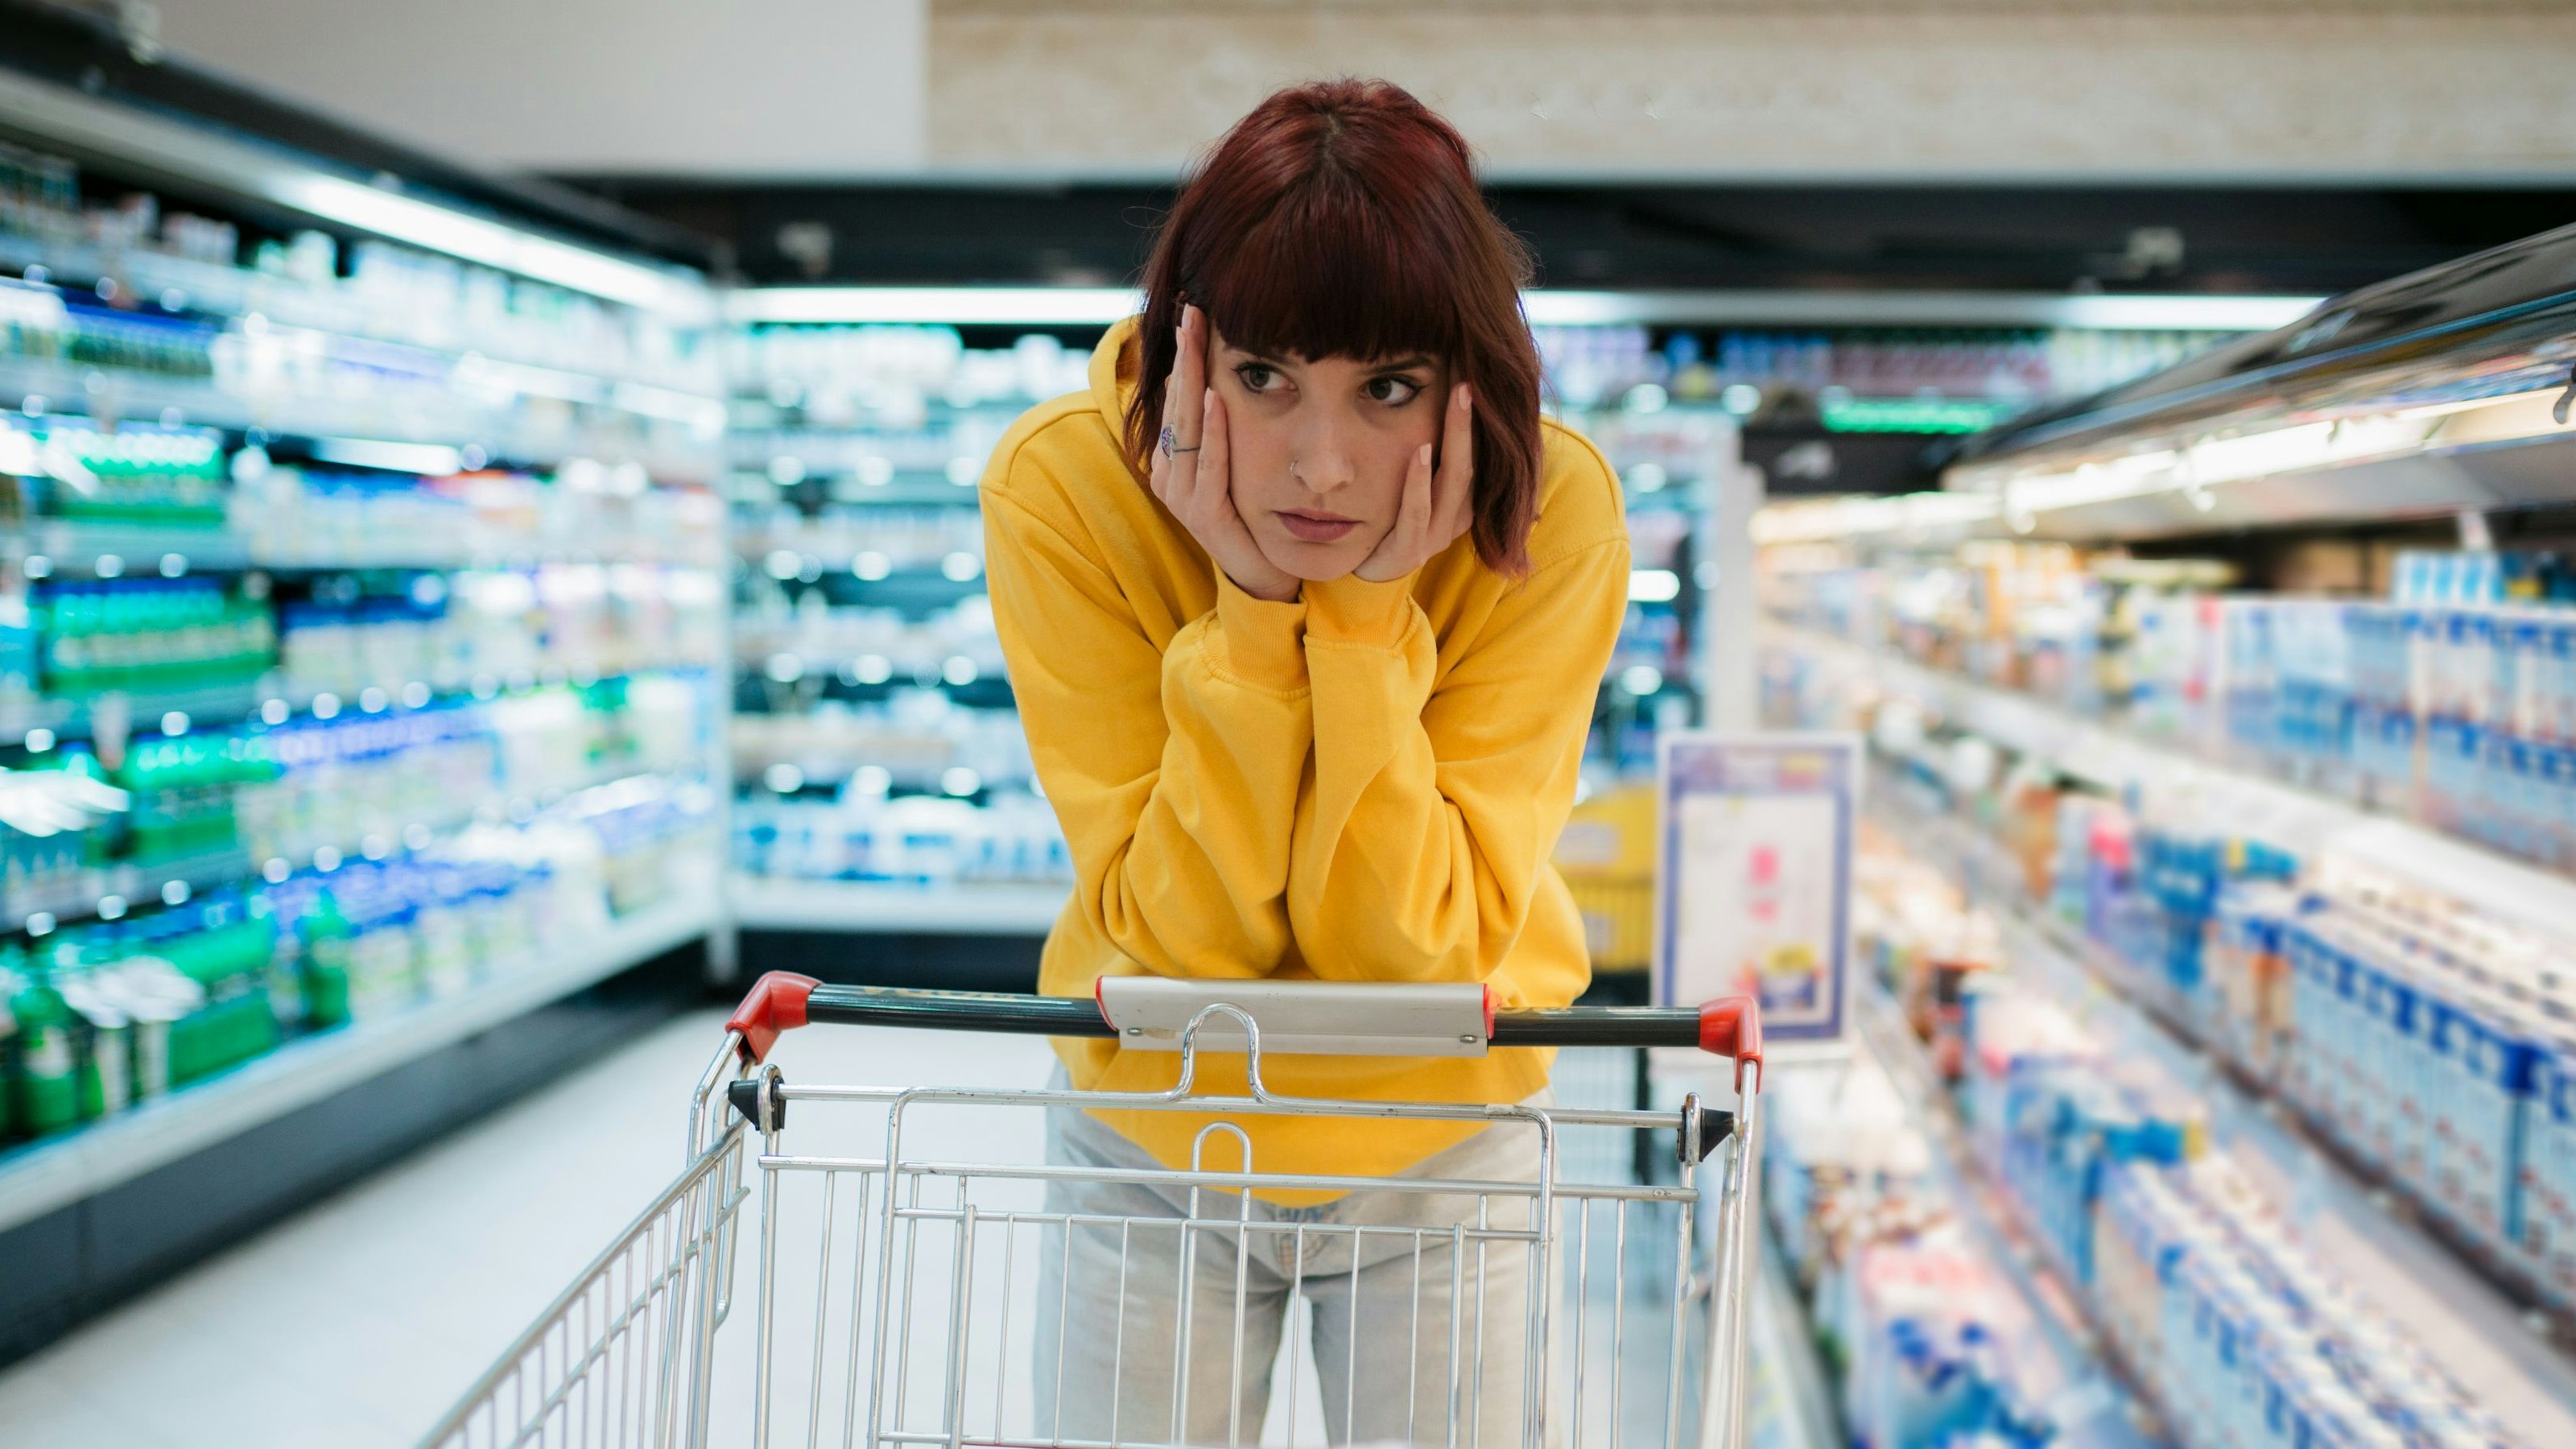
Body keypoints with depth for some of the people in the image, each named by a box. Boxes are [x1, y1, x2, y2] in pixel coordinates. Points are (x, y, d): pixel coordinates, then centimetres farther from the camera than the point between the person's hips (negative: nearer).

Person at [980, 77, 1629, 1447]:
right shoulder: (1062, 487, -23)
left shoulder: (1554, 511, -23)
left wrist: (1368, 623, -32)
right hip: (1150, 1149, 0)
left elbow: (1424, 950, -24)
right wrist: (1249, 612, -32)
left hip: (1440, 1159, 0)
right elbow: (1176, 937, -23)